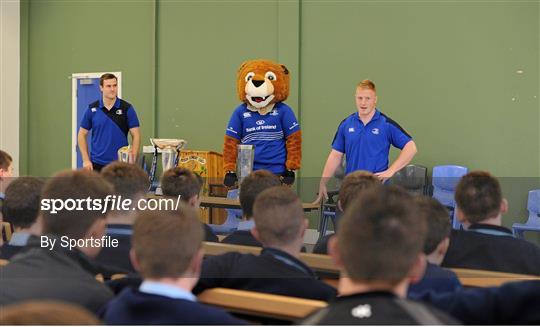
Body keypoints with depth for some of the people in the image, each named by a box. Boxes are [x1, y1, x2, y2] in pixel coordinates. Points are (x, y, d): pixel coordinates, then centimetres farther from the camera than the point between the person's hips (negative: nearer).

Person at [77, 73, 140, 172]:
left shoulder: (127, 108, -1)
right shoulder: (92, 109, 3)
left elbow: (136, 136, -1)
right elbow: (82, 134, 8)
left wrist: (132, 161, -11)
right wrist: (86, 160, -1)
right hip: (97, 164, 1)